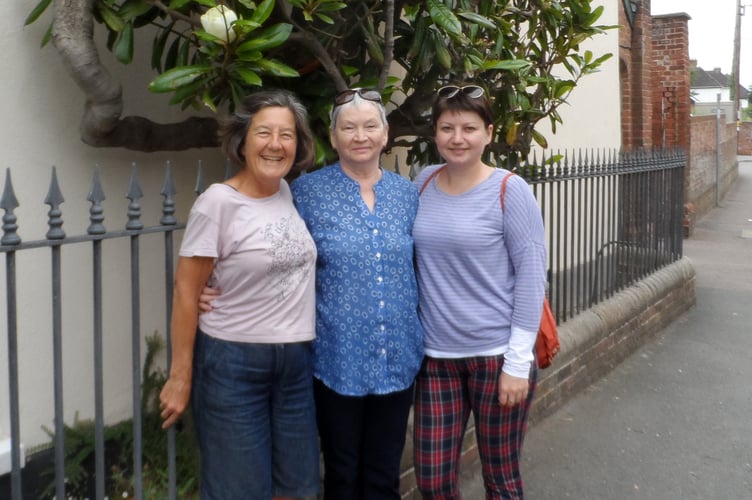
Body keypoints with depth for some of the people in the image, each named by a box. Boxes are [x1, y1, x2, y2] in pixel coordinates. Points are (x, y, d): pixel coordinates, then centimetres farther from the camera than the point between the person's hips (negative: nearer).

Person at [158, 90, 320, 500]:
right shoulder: (219, 202, -13)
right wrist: (181, 375, -11)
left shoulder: (291, 193, 4)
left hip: (297, 360, 6)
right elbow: (186, 291, -11)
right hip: (233, 362, -6)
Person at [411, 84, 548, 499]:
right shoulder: (424, 182, 4)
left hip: (496, 355, -4)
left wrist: (518, 361, -13)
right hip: (436, 356, 4)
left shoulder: (510, 190, -9)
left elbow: (532, 274, -10)